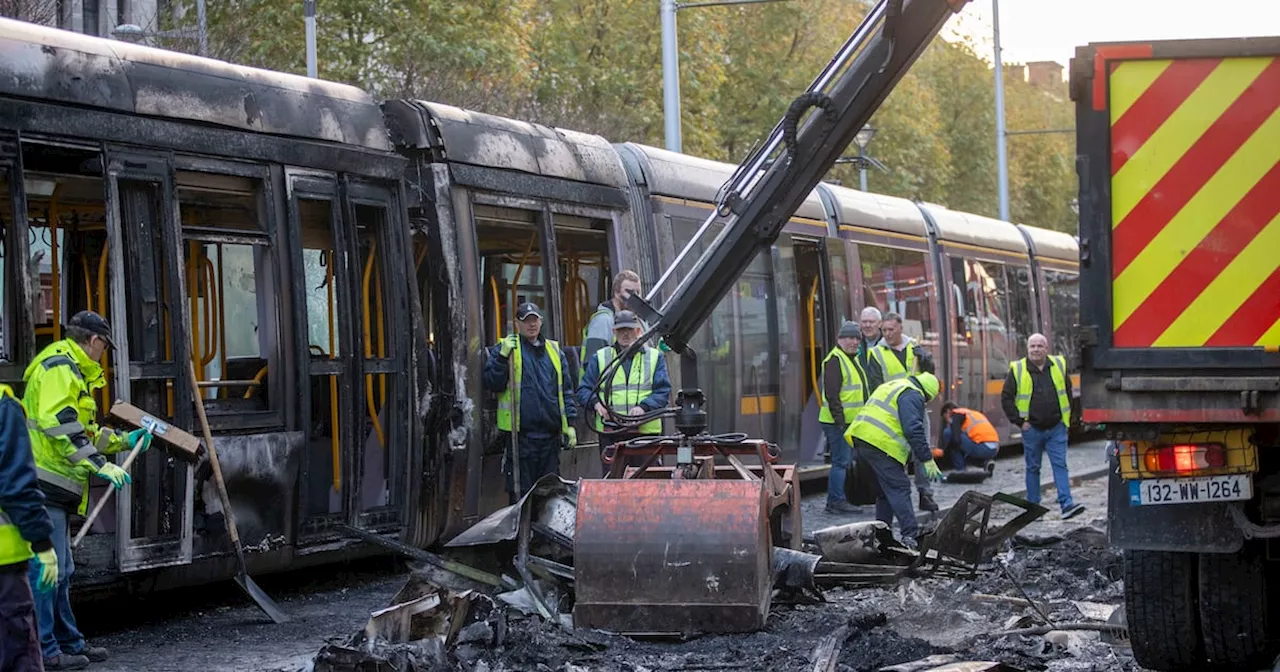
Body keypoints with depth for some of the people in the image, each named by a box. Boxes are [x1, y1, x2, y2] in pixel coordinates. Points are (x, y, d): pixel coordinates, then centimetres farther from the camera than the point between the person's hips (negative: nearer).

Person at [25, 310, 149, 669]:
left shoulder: (72, 371, 24)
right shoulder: (58, 366, -10)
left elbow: (82, 432, 32)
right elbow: (58, 424, -22)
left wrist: (123, 440, 36)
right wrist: (99, 464, -23)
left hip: (54, 489, 11)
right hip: (43, 482, -11)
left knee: (61, 571, 16)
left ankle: (69, 643, 23)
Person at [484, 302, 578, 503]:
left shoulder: (554, 350, 15)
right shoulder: (505, 349, 3)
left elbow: (566, 390, 17)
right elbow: (492, 383, -7)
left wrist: (570, 424, 10)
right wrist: (502, 357, -19)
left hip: (551, 433, 4)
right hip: (520, 433, -4)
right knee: (521, 492, -2)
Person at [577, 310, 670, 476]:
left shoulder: (655, 357, 12)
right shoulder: (600, 358, 14)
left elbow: (663, 391, 2)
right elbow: (583, 390, 11)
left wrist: (644, 407, -16)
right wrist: (595, 403, -11)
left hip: (646, 432, 0)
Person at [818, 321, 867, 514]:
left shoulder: (852, 359, 19)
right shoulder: (835, 360, -14)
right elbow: (832, 395, -20)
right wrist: (840, 422, -23)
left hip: (850, 422, 10)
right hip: (838, 423, -10)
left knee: (845, 462, 13)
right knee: (841, 462, -9)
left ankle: (836, 500, 19)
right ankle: (836, 501, -6)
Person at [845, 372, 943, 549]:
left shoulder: (892, 386, 28)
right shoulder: (913, 395, -4)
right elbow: (914, 430, -14)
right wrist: (927, 460, -12)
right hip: (880, 444, -9)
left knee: (883, 490, 18)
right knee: (900, 489, -9)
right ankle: (910, 535, -16)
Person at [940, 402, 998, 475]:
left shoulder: (956, 414, 4)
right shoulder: (973, 413, 29)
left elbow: (956, 439, -9)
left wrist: (942, 450, 6)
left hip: (982, 449, -8)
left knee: (948, 432, -1)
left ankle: (960, 470, 1)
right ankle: (985, 462, 9)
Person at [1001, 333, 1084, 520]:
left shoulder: (1059, 366, 4)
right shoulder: (1017, 371, -4)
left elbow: (1067, 392, 15)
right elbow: (1006, 398, -1)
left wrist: (1066, 417, 9)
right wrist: (1019, 421, -5)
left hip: (1056, 428, 1)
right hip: (1032, 429, -1)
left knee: (1060, 465, -6)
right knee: (1033, 468, 8)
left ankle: (1067, 505, -12)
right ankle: (1033, 506, 16)